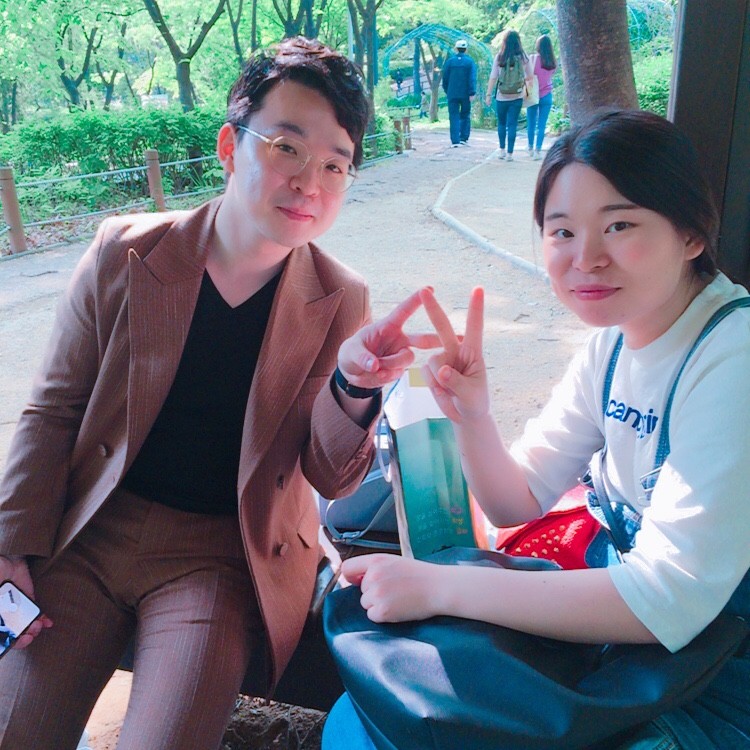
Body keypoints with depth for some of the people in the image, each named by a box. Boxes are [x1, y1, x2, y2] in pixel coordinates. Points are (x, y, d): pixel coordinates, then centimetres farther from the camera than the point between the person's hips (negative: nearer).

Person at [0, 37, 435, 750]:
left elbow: (330, 477, -5)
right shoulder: (122, 252, -7)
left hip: (222, 554, -1)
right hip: (86, 534, 2)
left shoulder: (340, 301, -7)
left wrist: (354, 387, -25)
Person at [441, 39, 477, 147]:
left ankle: (455, 141, -8)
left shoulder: (450, 61, 2)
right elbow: (472, 79, -8)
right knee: (465, 116, 13)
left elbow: (445, 78, 7)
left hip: (452, 94, 0)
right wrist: (472, 93, -9)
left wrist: (446, 91, 19)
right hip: (465, 94, 0)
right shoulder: (470, 62, -1)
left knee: (454, 117, 0)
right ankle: (464, 138, 9)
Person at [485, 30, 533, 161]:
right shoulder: (523, 57, -4)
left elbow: (493, 77, -7)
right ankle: (509, 153, 3)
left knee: (501, 123, 17)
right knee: (512, 124, 5)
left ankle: (502, 151, 19)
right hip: (517, 96, 0)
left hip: (501, 97, 0)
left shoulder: (499, 57, -7)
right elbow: (530, 76, 2)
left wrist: (489, 94, 1)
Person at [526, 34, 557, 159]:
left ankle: (531, 148, 21)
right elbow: (551, 75, 10)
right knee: (542, 125, 2)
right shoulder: (553, 62, -1)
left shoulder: (533, 58, -10)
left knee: (531, 123, 11)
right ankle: (538, 150, -3)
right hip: (547, 95, 2)